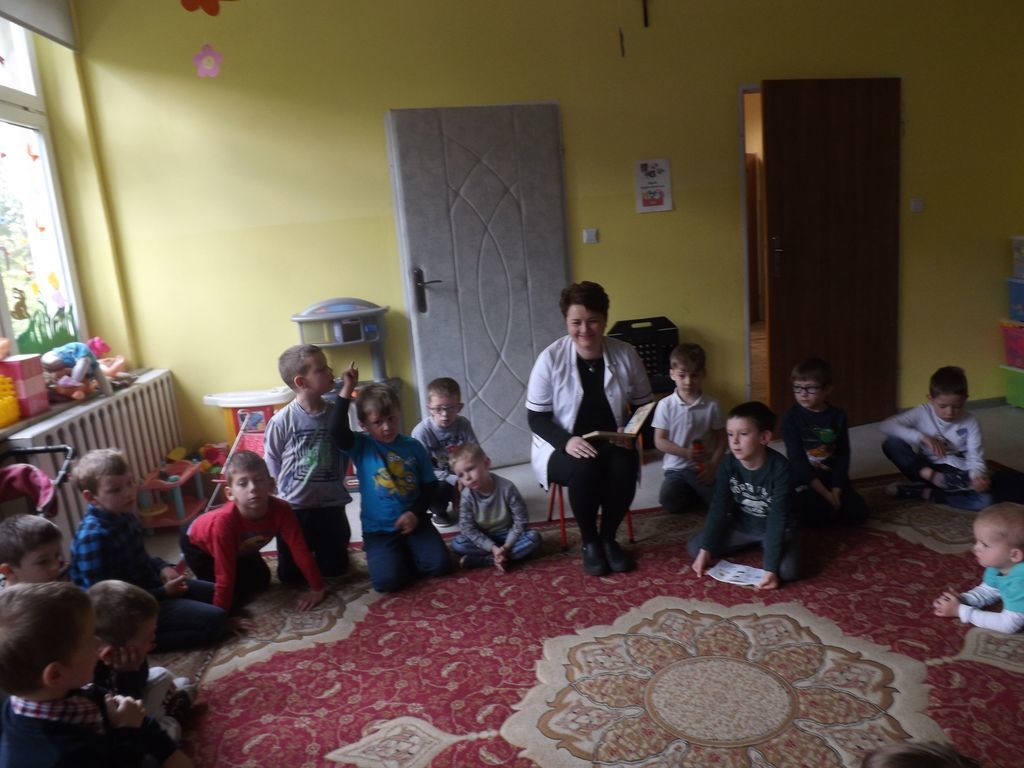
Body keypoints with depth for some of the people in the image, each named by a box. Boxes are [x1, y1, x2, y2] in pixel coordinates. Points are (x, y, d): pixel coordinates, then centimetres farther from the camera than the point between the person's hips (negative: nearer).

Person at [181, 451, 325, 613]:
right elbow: (225, 575, -38)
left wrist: (317, 589, -26)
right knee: (234, 593, -13)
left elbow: (300, 550, -29)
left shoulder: (281, 510, -34)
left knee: (261, 579, 7)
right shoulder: (224, 520, -44)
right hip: (198, 543, -5)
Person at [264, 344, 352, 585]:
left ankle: (319, 550, 44)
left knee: (334, 569, 13)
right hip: (293, 507, -2)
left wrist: (333, 484, 5)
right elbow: (271, 462, -3)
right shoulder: (281, 421, -16)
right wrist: (291, 487, 4)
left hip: (331, 504, 2)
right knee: (291, 574, 11)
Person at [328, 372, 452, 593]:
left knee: (441, 564, -14)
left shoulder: (414, 447, 1)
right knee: (387, 580, -22)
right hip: (378, 529, -2)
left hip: (414, 522, 2)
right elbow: (337, 430, -25)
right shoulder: (361, 446, -5)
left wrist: (416, 513, -11)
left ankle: (405, 557, 15)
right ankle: (383, 557, 12)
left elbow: (429, 485, 5)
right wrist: (347, 389, -22)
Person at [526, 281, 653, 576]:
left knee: (624, 466, -30)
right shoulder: (550, 358, -13)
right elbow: (536, 417, -9)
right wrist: (566, 441, -26)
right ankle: (589, 542, -6)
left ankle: (608, 538, -3)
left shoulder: (626, 354, -6)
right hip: (563, 447, -2)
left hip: (612, 443, 2)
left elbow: (643, 406, 4)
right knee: (585, 469, -34)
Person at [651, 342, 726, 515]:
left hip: (703, 468, 0)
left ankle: (697, 490, 14)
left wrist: (713, 466, -10)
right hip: (677, 468, 0)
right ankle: (694, 492, 10)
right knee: (669, 501, -23)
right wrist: (685, 452, -19)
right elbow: (659, 441, -5)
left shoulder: (712, 405, -4)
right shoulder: (665, 405, -6)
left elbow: (721, 439, 2)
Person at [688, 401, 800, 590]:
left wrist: (771, 567, -32)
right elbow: (719, 507, -11)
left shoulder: (780, 468, -27)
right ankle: (753, 544, 9)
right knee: (694, 548, -9)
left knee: (787, 570, -30)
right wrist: (705, 549, -19)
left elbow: (778, 518, -28)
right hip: (741, 525, 4)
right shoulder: (728, 464, -15)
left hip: (774, 528, -4)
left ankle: (766, 546, 4)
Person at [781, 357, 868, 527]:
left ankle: (824, 505, 13)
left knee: (858, 513, -14)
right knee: (814, 516, -28)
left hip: (833, 479, 4)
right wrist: (825, 494, -18)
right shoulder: (792, 417, -9)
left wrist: (836, 491, -11)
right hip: (804, 481, -4)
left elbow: (843, 455, 0)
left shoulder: (838, 416, 1)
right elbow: (797, 459, -14)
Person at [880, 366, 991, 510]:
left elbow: (975, 458, -11)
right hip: (925, 469, 0)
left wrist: (977, 476, -35)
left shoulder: (970, 424, -8)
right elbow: (887, 426, -19)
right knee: (891, 443, -23)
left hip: (955, 476, 0)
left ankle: (925, 492, -20)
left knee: (984, 500, -30)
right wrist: (921, 437, -28)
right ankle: (932, 477, -27)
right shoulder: (923, 412, -9)